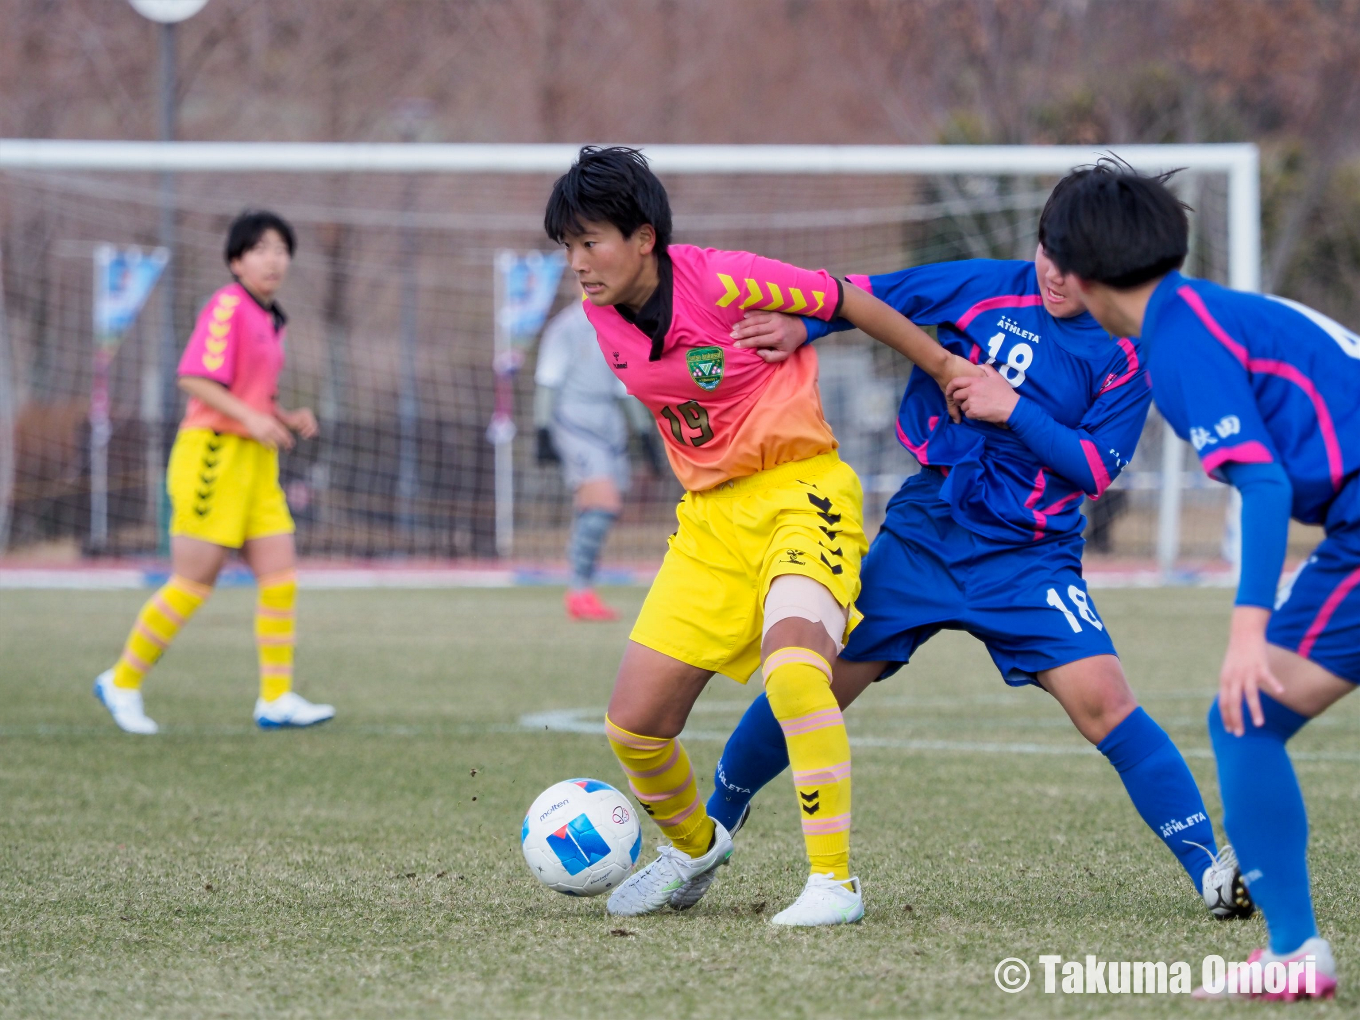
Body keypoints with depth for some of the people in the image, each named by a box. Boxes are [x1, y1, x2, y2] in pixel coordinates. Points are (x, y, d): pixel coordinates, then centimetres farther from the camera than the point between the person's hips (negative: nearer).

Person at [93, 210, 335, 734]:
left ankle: (276, 699, 1)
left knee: (280, 575, 0)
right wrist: (251, 417, -26)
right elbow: (193, 378, -20)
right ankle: (122, 683, 9)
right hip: (214, 454, -9)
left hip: (255, 459, 9)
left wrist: (289, 418, 8)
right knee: (193, 582, -5)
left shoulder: (267, 318, 16)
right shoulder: (227, 307, -11)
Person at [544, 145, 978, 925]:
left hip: (802, 492, -7)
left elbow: (850, 302, -8)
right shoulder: (603, 315, 0)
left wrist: (949, 370, 2)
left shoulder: (722, 282, -19)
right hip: (710, 517, 7)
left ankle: (835, 881, -24)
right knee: (634, 723, 1)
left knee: (792, 671, -33)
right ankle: (695, 845, 32)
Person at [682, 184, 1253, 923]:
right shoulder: (990, 287, -1)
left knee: (1101, 700, -19)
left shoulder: (1126, 356, -6)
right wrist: (803, 325, -11)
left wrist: (1014, 410, -18)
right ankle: (709, 833, 23)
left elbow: (1095, 469, -12)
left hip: (1026, 554, -2)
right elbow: (871, 296, 6)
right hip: (921, 532, 2)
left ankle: (1213, 871, -12)